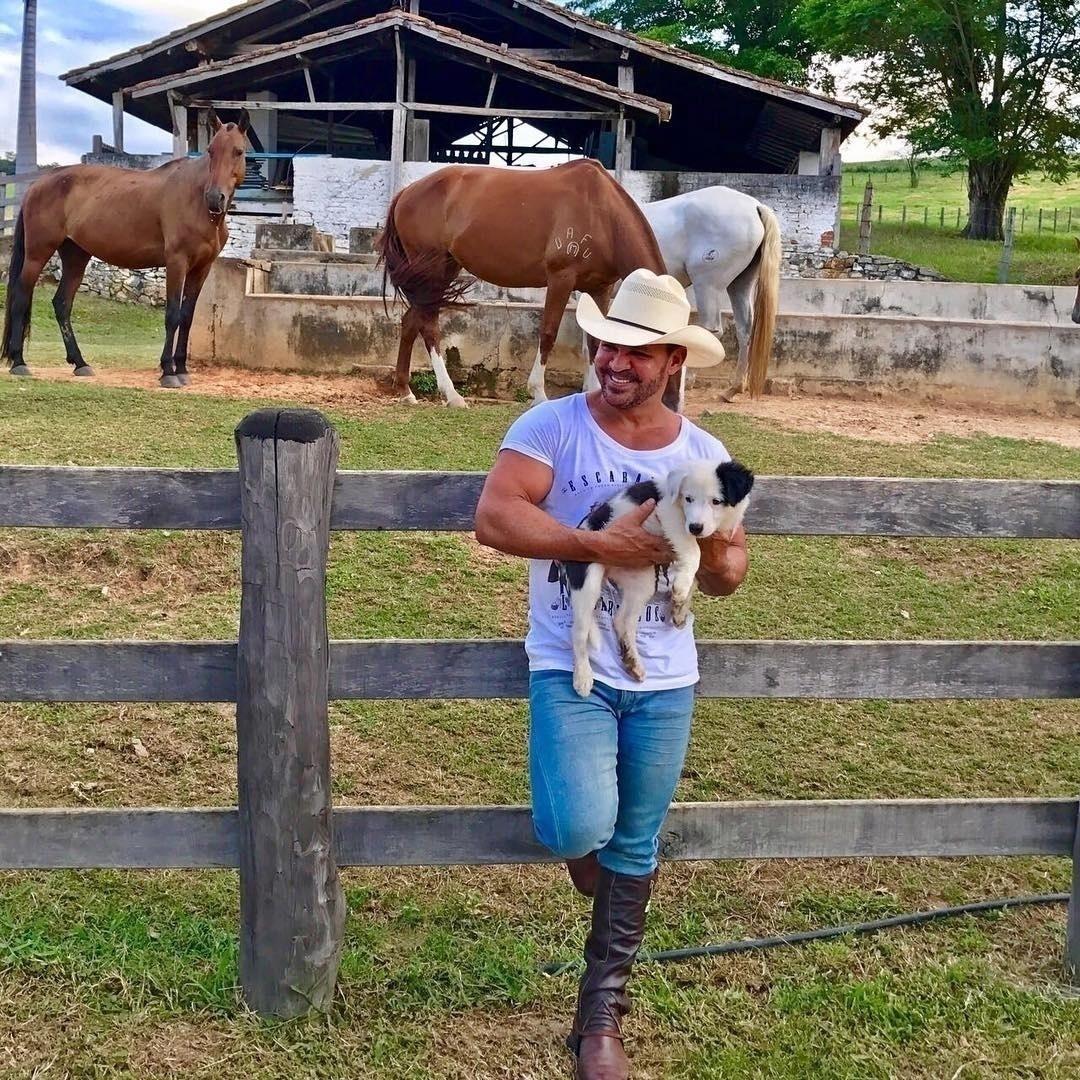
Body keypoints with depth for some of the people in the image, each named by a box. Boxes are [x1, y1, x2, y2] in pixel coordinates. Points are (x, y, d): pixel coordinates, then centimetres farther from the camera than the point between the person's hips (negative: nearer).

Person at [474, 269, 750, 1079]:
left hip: (666, 681, 4)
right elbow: (494, 518, -20)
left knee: (634, 853, 11)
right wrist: (601, 544, -26)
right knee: (581, 829, -20)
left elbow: (731, 570, 9)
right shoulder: (552, 426, -8)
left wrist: (719, 559, -15)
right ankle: (581, 837, 21)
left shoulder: (704, 453, 4)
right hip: (572, 669, -3)